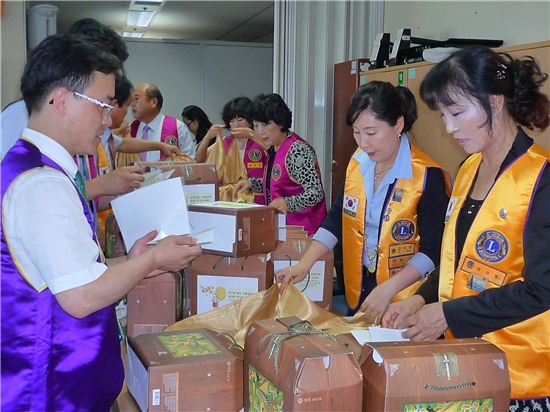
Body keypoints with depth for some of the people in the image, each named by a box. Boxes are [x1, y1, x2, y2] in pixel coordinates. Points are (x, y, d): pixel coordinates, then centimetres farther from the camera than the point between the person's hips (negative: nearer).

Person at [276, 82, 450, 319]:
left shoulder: (428, 176, -18)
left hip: (404, 302, -5)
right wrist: (304, 265, -7)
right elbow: (336, 220, 4)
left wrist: (388, 289, -28)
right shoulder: (357, 164, 0)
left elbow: (432, 250, -18)